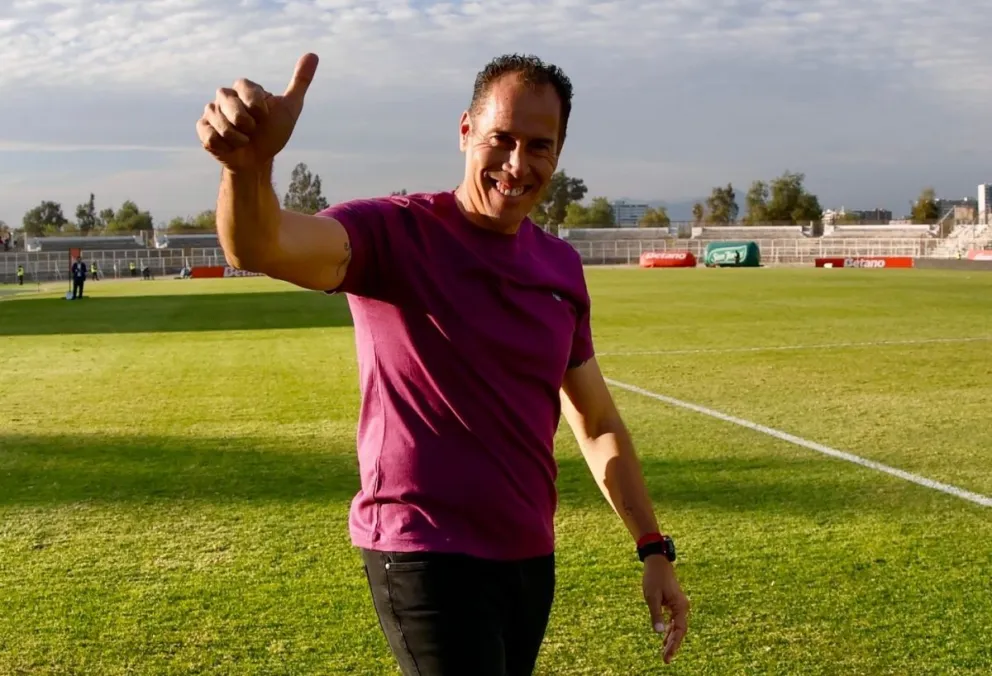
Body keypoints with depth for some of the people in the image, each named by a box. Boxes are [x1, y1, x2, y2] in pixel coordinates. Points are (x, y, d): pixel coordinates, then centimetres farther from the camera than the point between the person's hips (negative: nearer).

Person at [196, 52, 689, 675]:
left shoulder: (561, 266, 6)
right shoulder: (394, 233, -12)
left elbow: (598, 423, 14)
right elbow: (259, 248, -33)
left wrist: (654, 547, 13)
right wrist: (249, 164, -54)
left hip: (531, 557, 6)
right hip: (423, 554, -6)